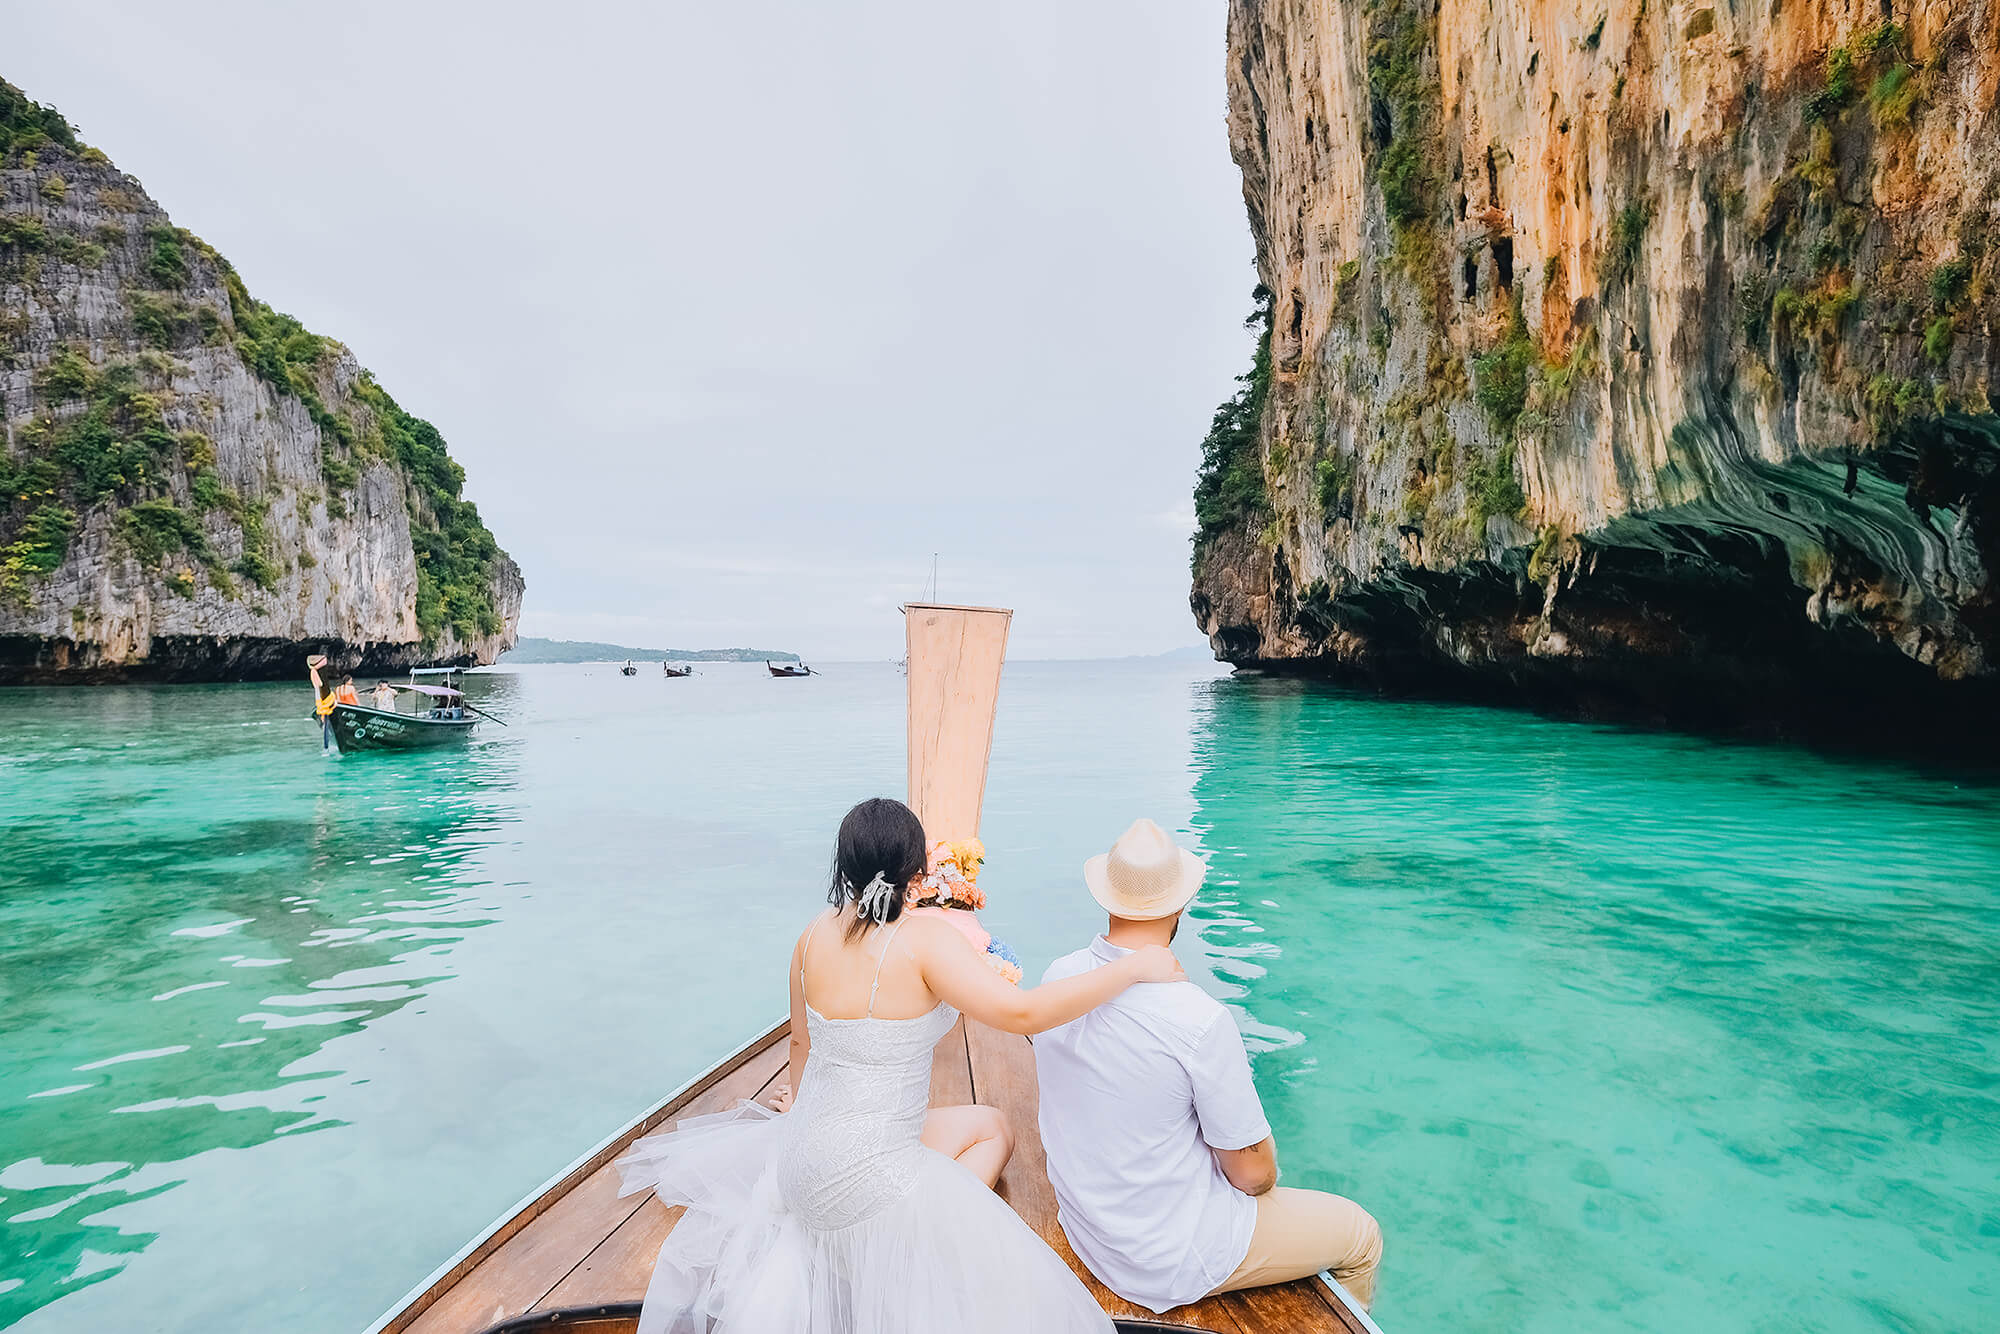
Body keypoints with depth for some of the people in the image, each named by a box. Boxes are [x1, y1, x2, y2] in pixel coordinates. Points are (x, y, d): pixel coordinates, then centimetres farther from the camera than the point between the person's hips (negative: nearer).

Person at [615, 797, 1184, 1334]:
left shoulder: (816, 934, -2)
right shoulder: (924, 939, -23)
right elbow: (1023, 1012, -29)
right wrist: (1136, 964, -19)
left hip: (806, 1147, 8)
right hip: (867, 1174, -8)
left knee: (991, 1128, 23)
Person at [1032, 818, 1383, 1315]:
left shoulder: (1058, 977, -11)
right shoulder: (1200, 1019, -32)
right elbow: (1254, 1174, -20)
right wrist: (1263, 1176, 4)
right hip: (1169, 1264, -7)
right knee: (1362, 1236, 15)